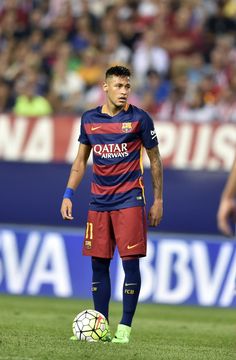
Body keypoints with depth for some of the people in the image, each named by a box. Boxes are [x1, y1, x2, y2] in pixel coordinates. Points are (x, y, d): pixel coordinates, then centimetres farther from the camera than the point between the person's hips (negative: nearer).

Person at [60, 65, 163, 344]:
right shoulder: (89, 119, 7)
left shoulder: (139, 119, -2)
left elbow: (154, 160, 4)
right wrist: (68, 194, 8)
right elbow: (81, 160, 16)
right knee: (98, 263, 4)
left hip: (129, 200, -4)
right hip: (99, 202, 4)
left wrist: (158, 200, 2)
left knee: (130, 261, -8)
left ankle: (125, 328, -3)